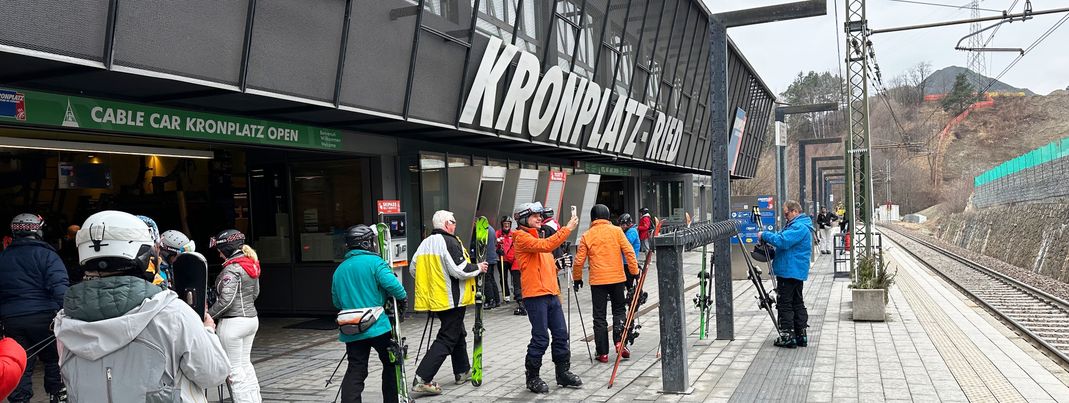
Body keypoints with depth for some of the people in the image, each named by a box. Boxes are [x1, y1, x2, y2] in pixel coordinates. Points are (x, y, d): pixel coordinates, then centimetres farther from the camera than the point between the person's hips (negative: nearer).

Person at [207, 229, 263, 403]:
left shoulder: (232, 268, -17)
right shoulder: (252, 265, 10)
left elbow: (226, 300, -20)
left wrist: (208, 315, -10)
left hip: (233, 322, -9)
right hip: (252, 318, 9)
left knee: (235, 369, 0)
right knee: (246, 364, 16)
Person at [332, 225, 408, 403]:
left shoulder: (339, 269, 11)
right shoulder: (374, 262, -8)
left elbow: (336, 302, 16)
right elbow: (391, 283, -22)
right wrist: (402, 298, -5)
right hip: (377, 326, -5)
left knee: (355, 371, 5)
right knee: (391, 363, 14)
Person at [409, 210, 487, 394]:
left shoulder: (425, 243, 8)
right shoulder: (450, 242, -17)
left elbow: (413, 269, 13)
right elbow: (459, 270, -23)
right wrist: (478, 268, -7)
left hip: (433, 298, 9)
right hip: (452, 300, -9)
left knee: (458, 333, 23)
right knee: (446, 339, -3)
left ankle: (462, 372, 34)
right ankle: (423, 379, -10)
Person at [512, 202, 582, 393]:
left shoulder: (537, 236, 21)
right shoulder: (522, 237, -8)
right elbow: (546, 246, -24)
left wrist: (557, 291, 17)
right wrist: (567, 229, -21)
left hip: (551, 294, 9)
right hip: (535, 296, -9)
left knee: (561, 334, 10)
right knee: (540, 339, -5)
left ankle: (563, 372, 20)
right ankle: (532, 378, 8)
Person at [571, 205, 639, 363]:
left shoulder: (587, 236, 0)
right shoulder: (616, 231, -1)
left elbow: (579, 260, 0)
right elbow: (629, 252, -6)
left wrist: (577, 278, 13)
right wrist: (635, 272, 2)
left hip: (597, 280, 0)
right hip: (618, 278, 0)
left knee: (599, 316, 7)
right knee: (619, 310, 17)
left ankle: (602, 352, 7)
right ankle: (619, 341, -2)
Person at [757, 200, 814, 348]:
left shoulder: (799, 227, -17)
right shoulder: (798, 225, 18)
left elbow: (782, 241, -27)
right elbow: (784, 240, 25)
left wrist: (765, 235, -16)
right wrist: (767, 237, 9)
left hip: (789, 272, -11)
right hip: (797, 273, 11)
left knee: (785, 304, -5)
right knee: (797, 303, 13)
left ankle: (787, 336, -4)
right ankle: (801, 336, 18)